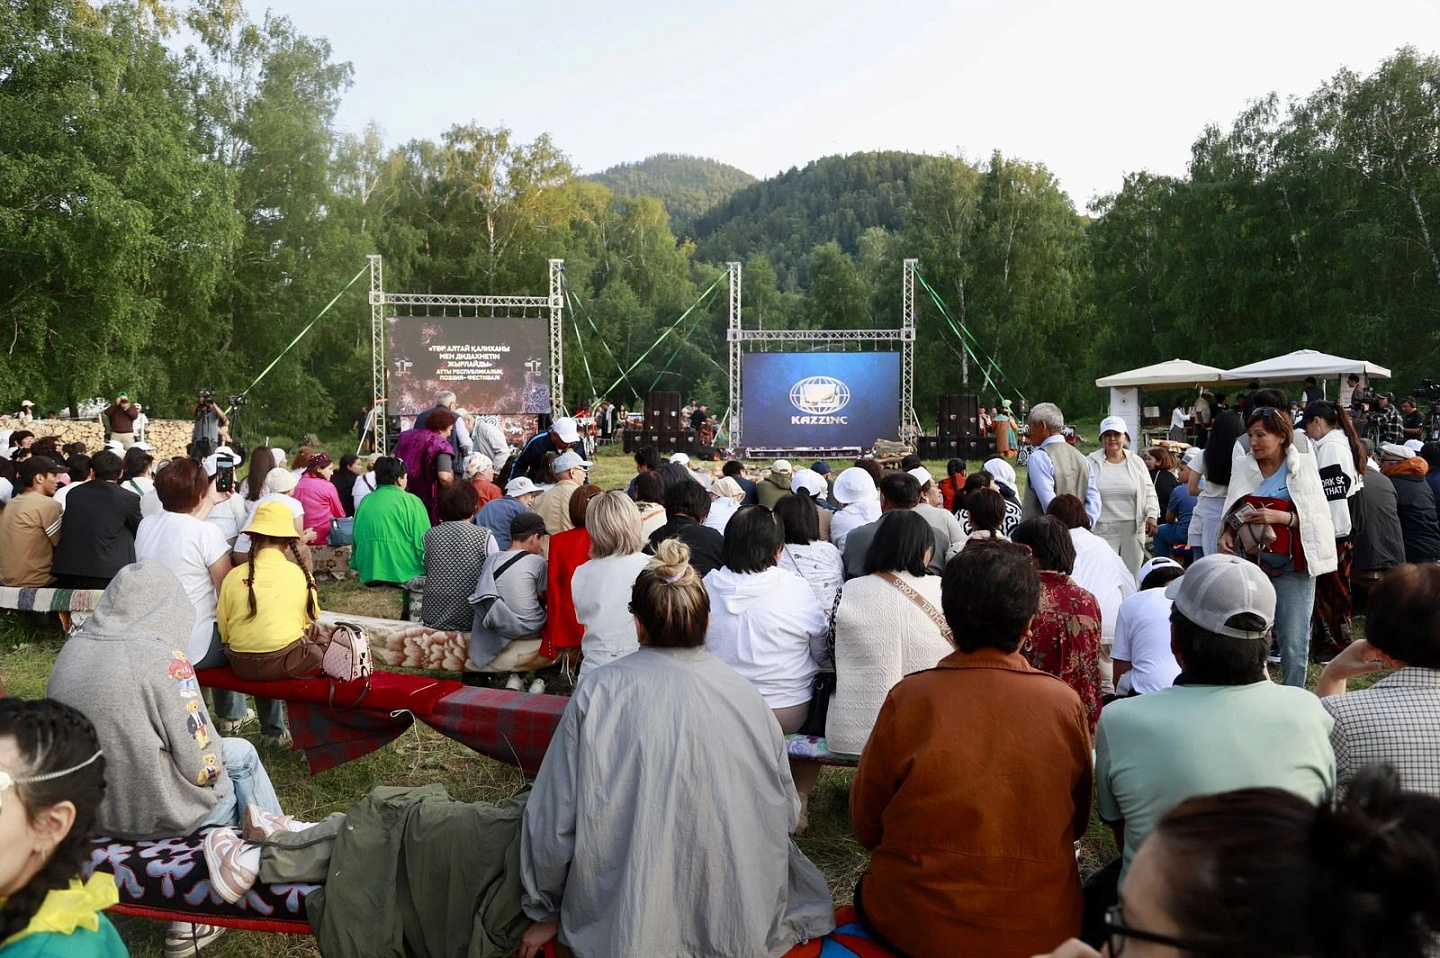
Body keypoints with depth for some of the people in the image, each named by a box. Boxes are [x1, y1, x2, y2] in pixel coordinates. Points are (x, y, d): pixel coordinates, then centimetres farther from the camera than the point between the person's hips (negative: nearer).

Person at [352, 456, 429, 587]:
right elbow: (423, 541, -6)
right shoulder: (411, 501, -4)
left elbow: (355, 540, 17)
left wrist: (357, 567, 26)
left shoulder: (365, 501, 10)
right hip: (402, 571, -6)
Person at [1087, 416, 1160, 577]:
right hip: (1102, 530, -3)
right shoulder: (1092, 463, 3)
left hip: (1133, 529, 3)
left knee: (1132, 575, 6)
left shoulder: (1137, 462, 11)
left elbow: (1149, 492, 13)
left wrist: (1152, 515, -1)